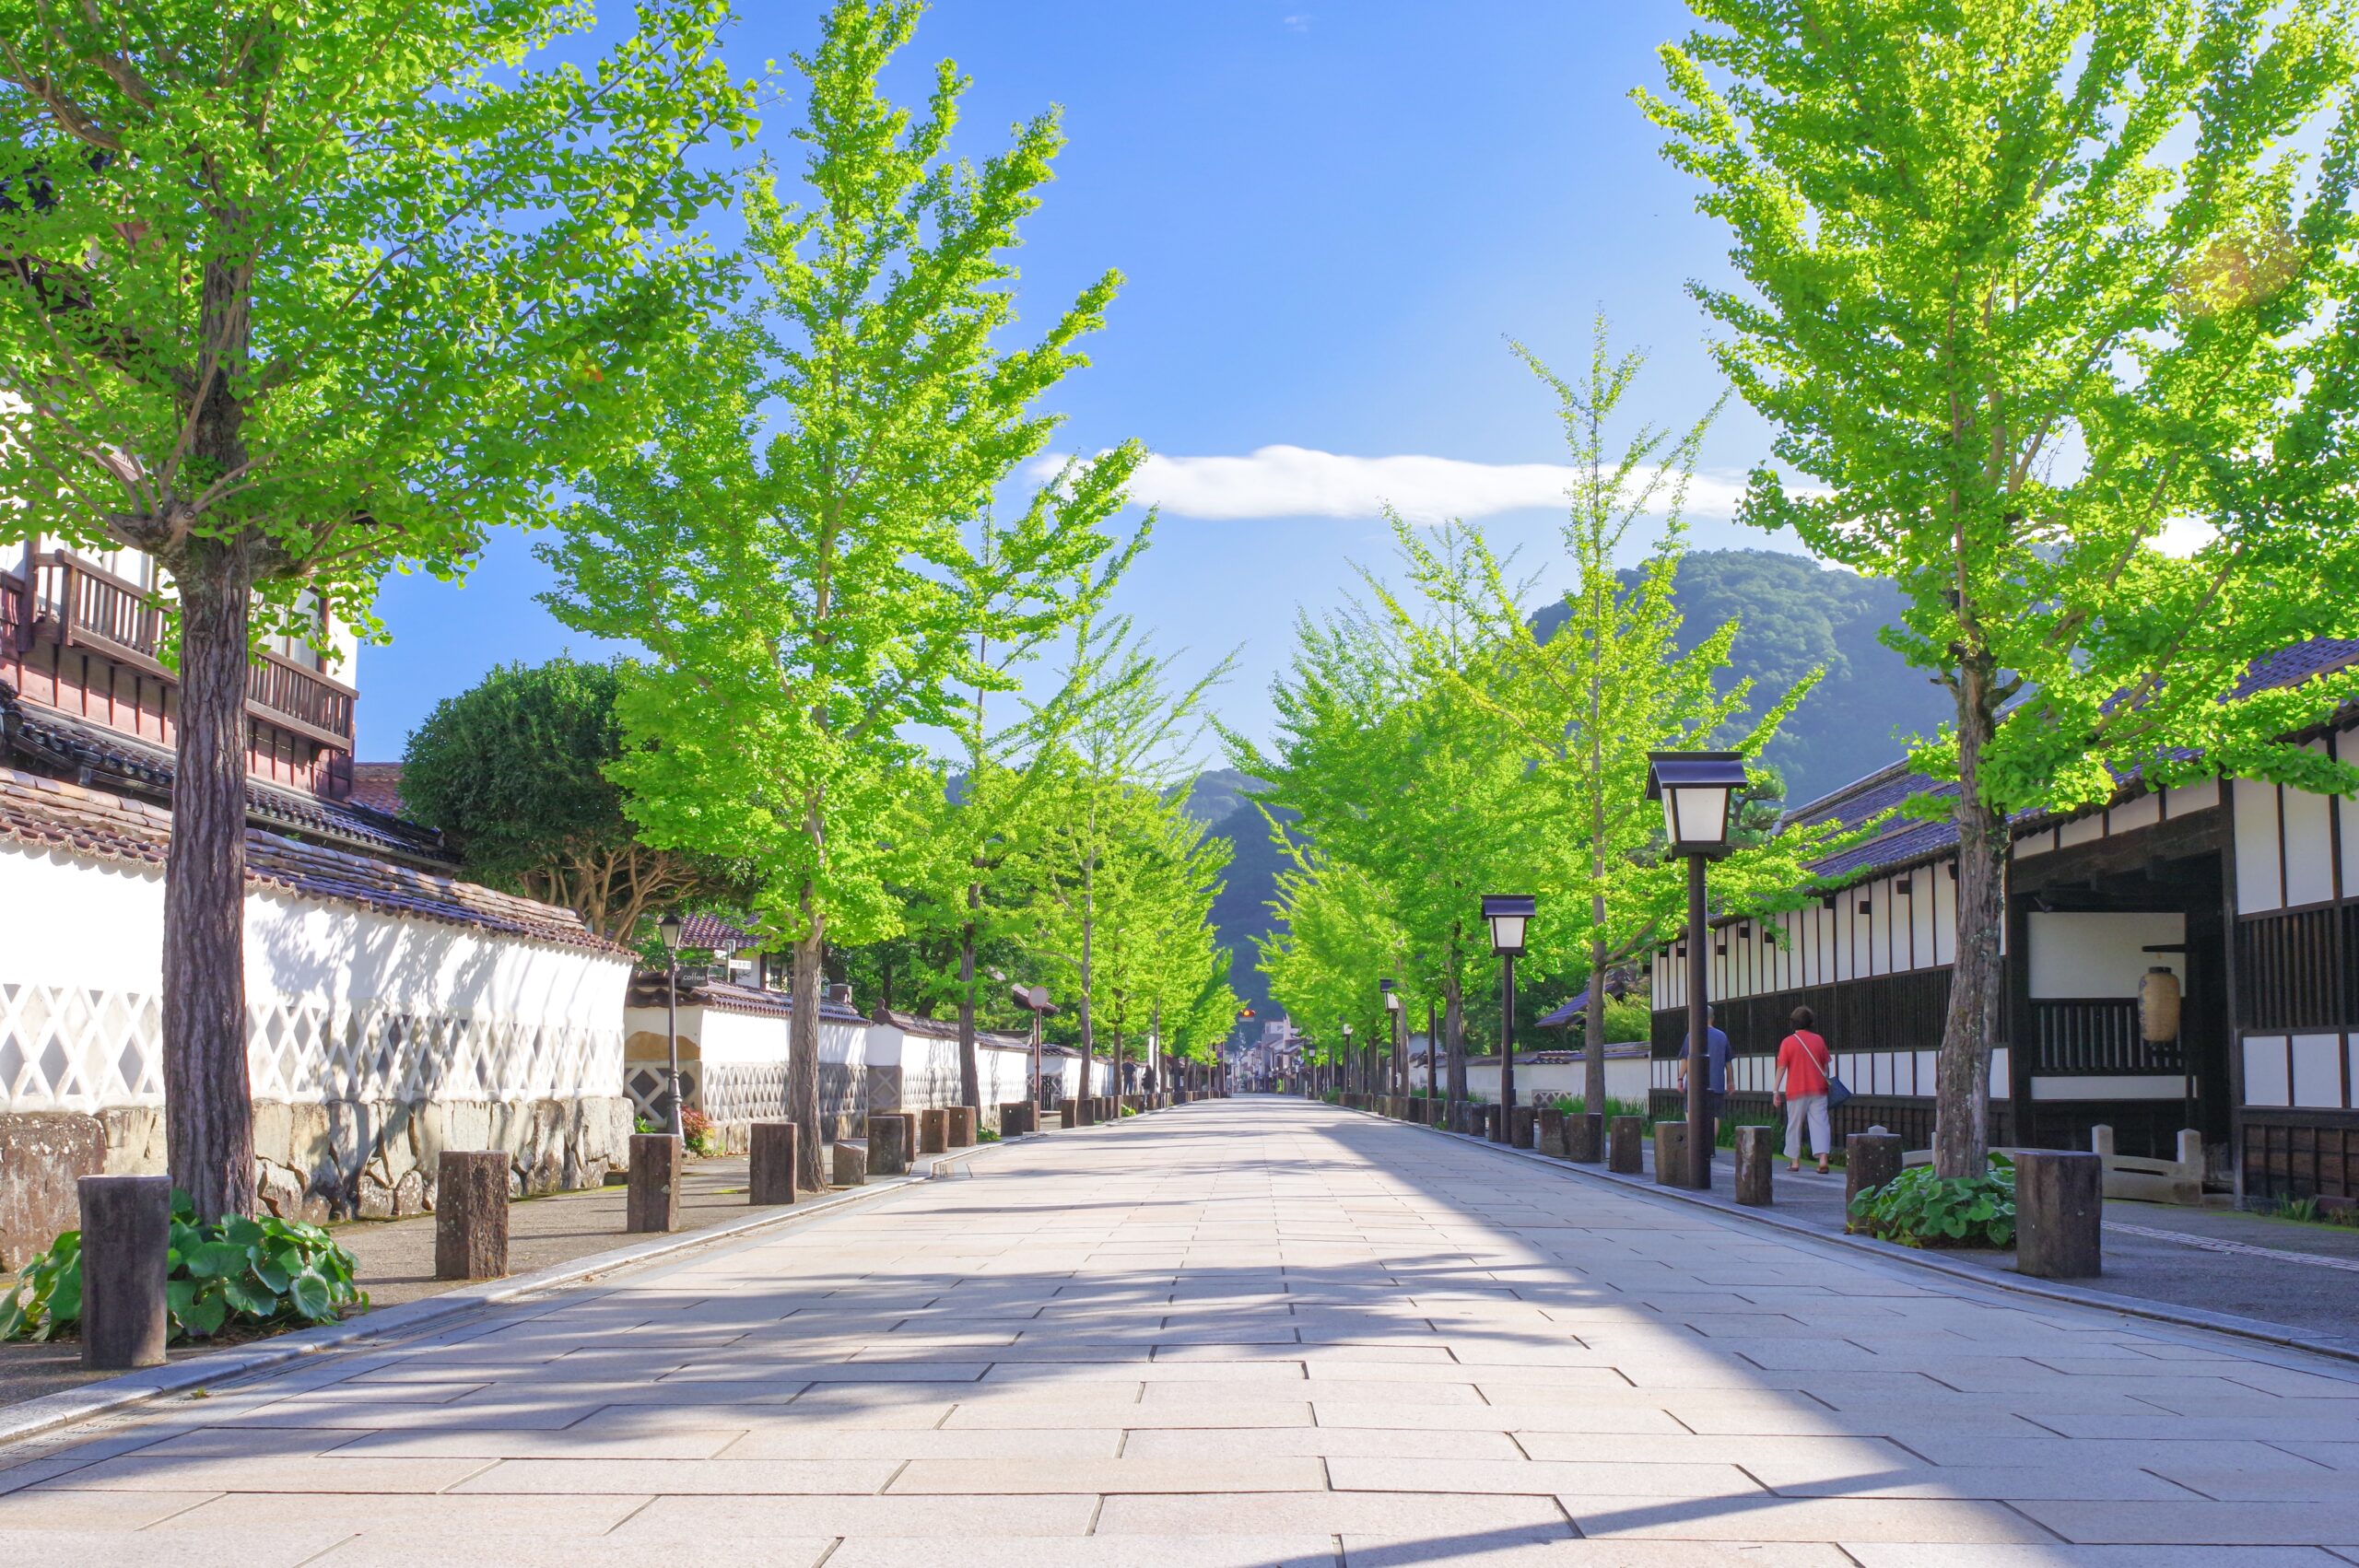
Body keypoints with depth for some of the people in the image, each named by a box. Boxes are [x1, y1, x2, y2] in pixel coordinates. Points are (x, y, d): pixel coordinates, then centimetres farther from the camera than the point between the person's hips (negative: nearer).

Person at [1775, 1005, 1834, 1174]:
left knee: (1794, 1126, 9)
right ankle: (1823, 1160, -16)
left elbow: (1781, 1068, -6)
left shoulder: (1787, 1042, -4)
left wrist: (1776, 1091, -3)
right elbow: (1827, 1065, 8)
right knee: (1819, 1123, -3)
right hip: (1818, 1090, 1)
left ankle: (1794, 1161, 14)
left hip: (1796, 1091, -1)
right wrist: (1826, 1082, 22)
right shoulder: (1818, 1040, 3)